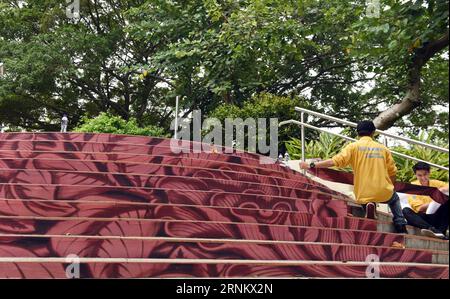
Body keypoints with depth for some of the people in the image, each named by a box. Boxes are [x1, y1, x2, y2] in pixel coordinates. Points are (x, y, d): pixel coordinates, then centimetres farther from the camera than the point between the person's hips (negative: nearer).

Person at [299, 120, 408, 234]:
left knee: (365, 200, 35)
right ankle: (401, 226, 15)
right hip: (384, 193, 2)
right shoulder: (383, 148, 6)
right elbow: (393, 172, 7)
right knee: (395, 199, 36)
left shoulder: (354, 146, -3)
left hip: (364, 194, -2)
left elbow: (334, 161, -14)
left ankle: (368, 206, -1)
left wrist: (311, 165, -10)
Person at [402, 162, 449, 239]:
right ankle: (433, 230, -48)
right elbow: (419, 208, -10)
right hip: (421, 217, -2)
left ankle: (441, 231, -30)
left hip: (437, 217, 2)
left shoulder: (435, 183, 7)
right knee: (405, 211, -30)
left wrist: (442, 190, -25)